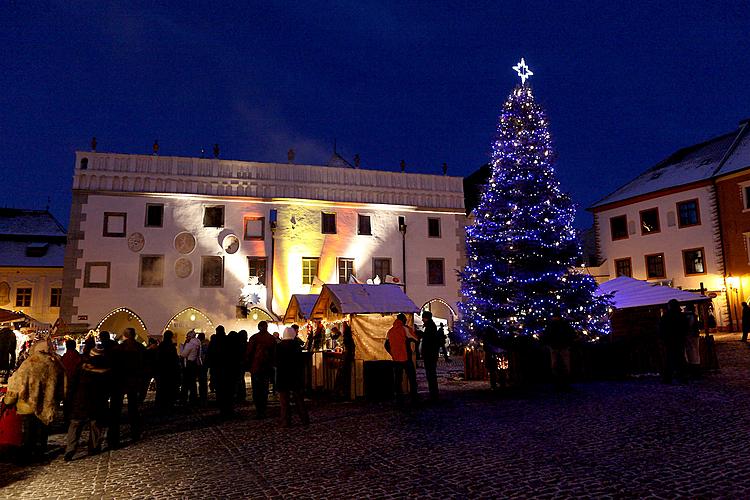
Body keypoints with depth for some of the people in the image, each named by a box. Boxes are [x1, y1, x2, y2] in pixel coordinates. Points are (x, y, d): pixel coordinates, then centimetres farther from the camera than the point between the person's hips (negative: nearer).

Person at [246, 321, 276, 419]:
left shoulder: (254, 338, -8)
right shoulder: (272, 338, 2)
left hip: (256, 367, -3)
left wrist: (248, 365, 6)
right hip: (267, 368, 4)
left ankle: (259, 411, -5)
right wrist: (272, 364, 16)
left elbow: (249, 353, -5)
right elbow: (274, 353, 7)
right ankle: (263, 411, 13)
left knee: (256, 390, 1)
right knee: (264, 389, 12)